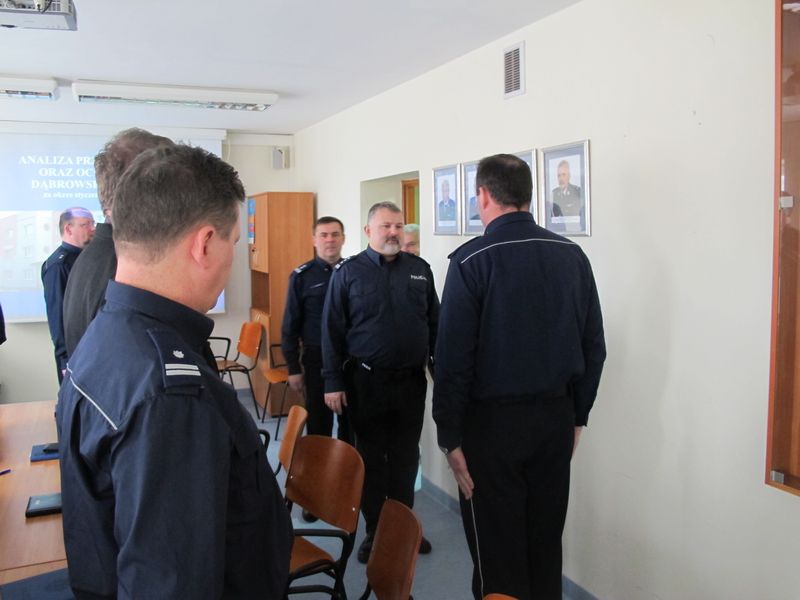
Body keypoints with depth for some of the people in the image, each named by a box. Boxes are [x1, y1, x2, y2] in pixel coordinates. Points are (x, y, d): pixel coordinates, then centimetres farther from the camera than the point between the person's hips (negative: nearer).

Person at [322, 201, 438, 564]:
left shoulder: (419, 269, 6)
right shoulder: (348, 272, -2)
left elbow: (434, 323, 9)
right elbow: (332, 330, -3)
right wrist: (333, 383, -7)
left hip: (411, 380, 3)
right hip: (366, 381, -2)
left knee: (406, 457, 12)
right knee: (371, 457, 9)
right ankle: (374, 531, 24)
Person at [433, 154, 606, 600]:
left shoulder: (472, 260, -13)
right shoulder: (572, 255, 0)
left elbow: (454, 357, -14)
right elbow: (593, 346, 4)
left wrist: (451, 436, -7)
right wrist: (576, 415, 15)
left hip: (494, 420, -4)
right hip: (555, 416, 5)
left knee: (498, 547, 9)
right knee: (546, 541, 18)